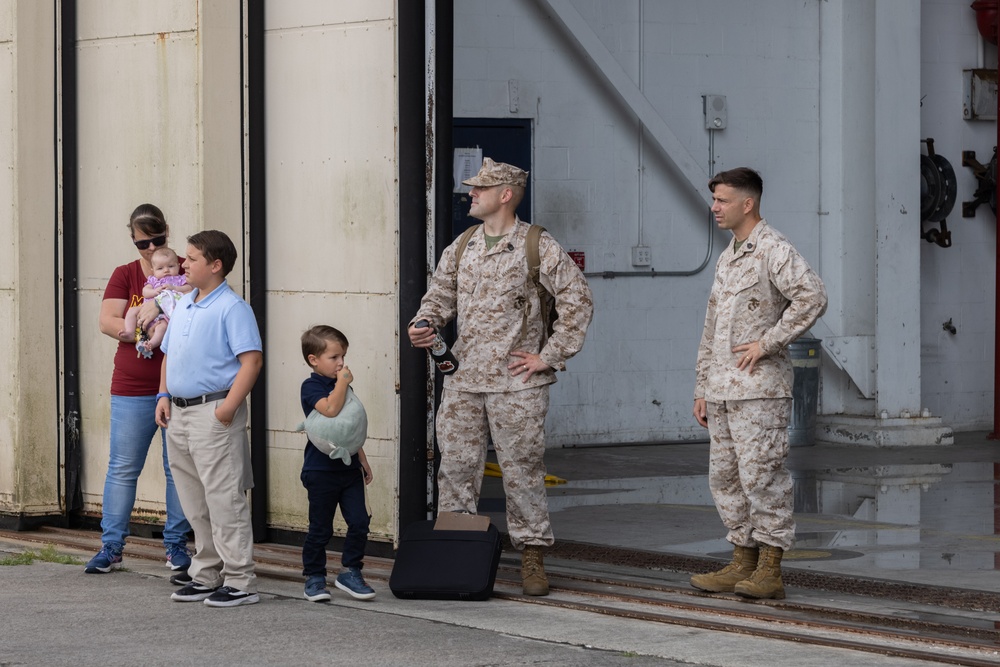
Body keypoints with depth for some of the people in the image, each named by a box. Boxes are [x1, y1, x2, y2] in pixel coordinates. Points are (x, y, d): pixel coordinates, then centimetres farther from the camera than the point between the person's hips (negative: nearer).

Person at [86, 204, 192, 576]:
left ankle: (176, 545, 14)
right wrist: (140, 333, -21)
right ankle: (111, 547, 8)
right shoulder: (124, 275, 7)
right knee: (122, 467, 2)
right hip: (132, 388, 1)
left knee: (179, 468, 4)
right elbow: (108, 321, -4)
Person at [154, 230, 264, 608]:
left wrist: (229, 406, -22)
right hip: (179, 411, 9)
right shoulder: (183, 305, 16)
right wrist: (164, 395, 11)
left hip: (213, 411, -9)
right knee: (194, 502, 14)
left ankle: (240, 581, -2)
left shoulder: (232, 308, -10)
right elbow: (168, 354, 24)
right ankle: (206, 574, 23)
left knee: (224, 499, -6)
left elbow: (252, 360, -16)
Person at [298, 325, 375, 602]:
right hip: (321, 471, -6)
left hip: (348, 468, 6)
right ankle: (314, 578, 12)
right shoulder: (311, 387, -9)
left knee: (359, 522, -1)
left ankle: (350, 573, 10)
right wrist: (343, 382, -19)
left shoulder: (342, 387, 14)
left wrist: (362, 460, 22)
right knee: (320, 529, 1)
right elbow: (330, 409, -30)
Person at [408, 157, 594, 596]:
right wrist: (423, 325, -3)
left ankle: (532, 556, 8)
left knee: (522, 468, -1)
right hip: (462, 379, 5)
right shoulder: (461, 248, 12)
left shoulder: (539, 247, -4)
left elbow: (577, 300, -5)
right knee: (456, 465, 4)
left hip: (516, 383, -5)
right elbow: (440, 295, 19)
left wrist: (550, 356, -7)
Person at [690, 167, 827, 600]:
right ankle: (742, 565, 15)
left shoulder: (773, 250, -8)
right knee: (725, 477, 9)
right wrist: (702, 388, 19)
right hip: (723, 388, 9)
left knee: (761, 475, -9)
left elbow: (812, 296, -24)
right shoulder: (727, 258, 20)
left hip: (759, 387, -9)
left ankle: (769, 572, -6)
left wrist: (768, 342, -19)